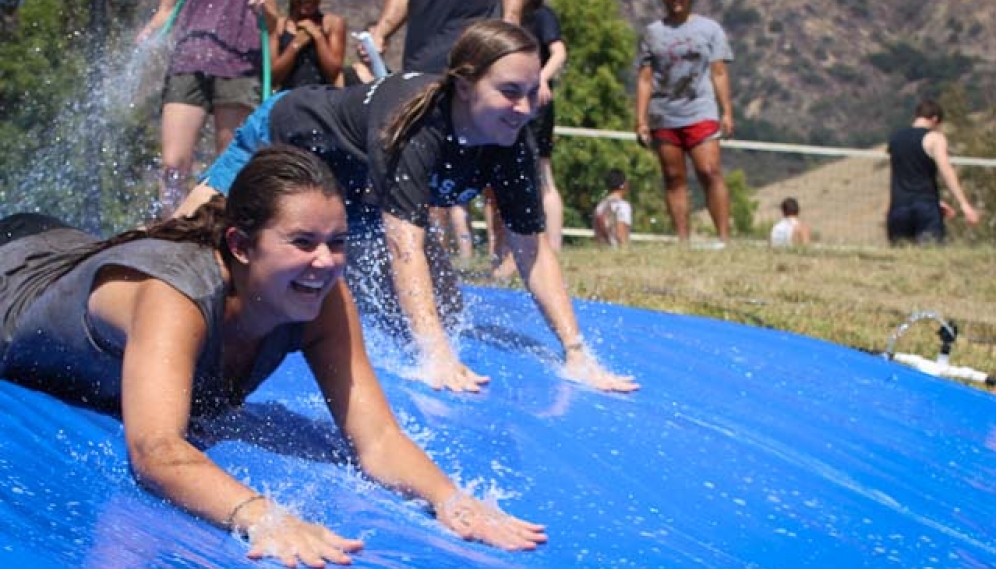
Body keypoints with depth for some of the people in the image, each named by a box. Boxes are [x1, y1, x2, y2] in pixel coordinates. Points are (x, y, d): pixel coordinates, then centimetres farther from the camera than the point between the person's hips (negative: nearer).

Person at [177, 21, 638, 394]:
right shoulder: (414, 126, -42)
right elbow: (405, 245, -49)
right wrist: (436, 358, -58)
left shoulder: (511, 147, -23)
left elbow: (534, 252, -20)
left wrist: (577, 354, -29)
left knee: (438, 310, 0)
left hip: (356, 198, 6)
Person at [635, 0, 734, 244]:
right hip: (663, 118, 2)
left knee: (710, 173, -13)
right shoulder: (651, 33, 13)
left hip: (701, 114, -2)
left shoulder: (709, 29, 10)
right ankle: (682, 240, 4)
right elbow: (644, 79, 11)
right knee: (674, 179, 2)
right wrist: (641, 120, 4)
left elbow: (719, 73, 7)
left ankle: (724, 237, -14)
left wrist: (727, 112, 0)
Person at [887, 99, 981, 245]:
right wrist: (964, 204, -24)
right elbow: (946, 170, -18)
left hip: (898, 207, 4)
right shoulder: (934, 138, -3)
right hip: (926, 209, -4)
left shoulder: (895, 138, 16)